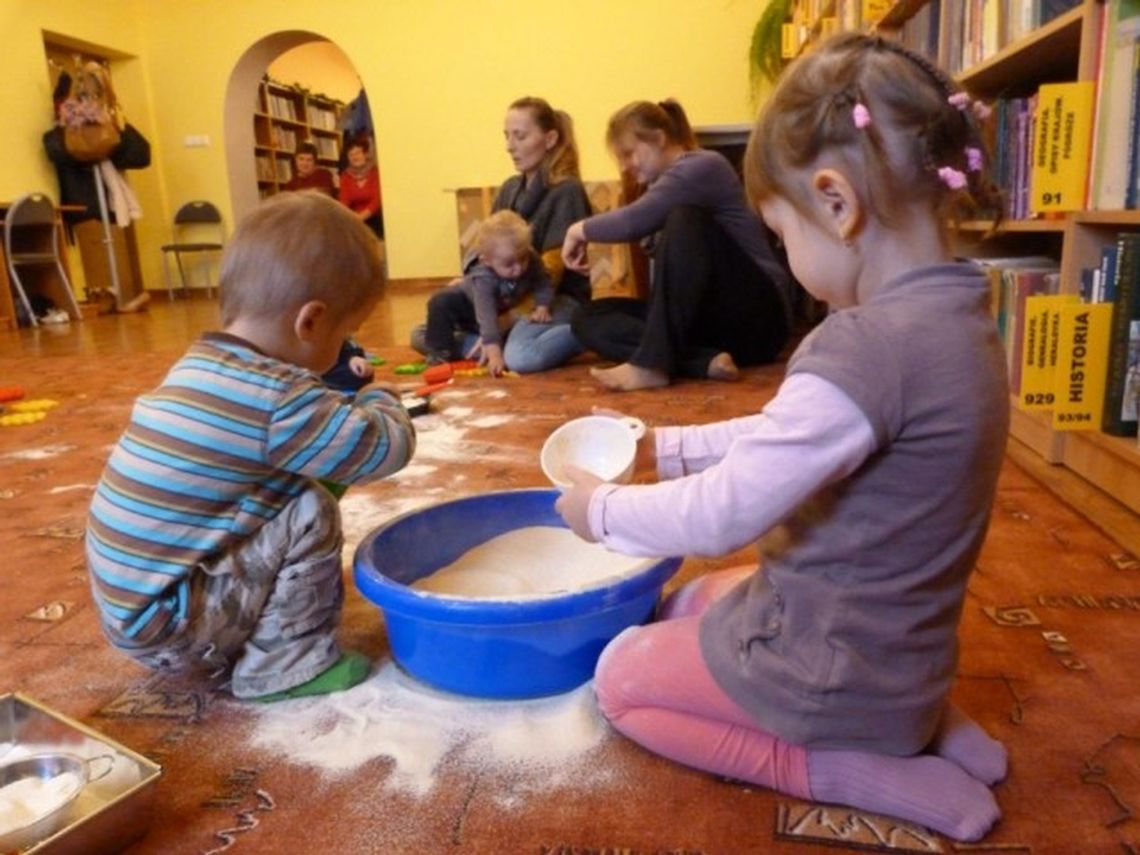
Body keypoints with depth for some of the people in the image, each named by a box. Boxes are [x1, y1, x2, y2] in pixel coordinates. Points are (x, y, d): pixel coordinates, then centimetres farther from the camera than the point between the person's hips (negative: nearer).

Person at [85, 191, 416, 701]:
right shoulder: (279, 400, -25)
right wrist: (379, 401, 3)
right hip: (165, 624, -9)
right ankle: (281, 665, -1)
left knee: (289, 497, 16)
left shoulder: (201, 364, 3)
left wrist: (346, 404, 11)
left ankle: (236, 647, 18)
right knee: (310, 514, -15)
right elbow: (388, 447, -17)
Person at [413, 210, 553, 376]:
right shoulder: (483, 278, -42)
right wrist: (494, 353, -60)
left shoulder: (532, 261, -32)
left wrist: (542, 308, -38)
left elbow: (544, 284, -18)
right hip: (466, 302, -5)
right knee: (441, 303, -32)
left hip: (499, 309, 5)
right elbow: (486, 315, -51)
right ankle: (439, 350, -16)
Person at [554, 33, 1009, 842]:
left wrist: (603, 509, -8)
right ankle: (911, 720, 17)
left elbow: (721, 514, -26)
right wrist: (667, 446, 10)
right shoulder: (955, 319, -1)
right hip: (893, 638, 8)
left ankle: (844, 769, 1)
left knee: (623, 676, 13)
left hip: (834, 667, -8)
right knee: (680, 610, 27)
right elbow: (790, 436, 9)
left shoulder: (867, 345, -32)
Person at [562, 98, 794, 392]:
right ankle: (706, 361, -24)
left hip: (756, 313, -8)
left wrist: (580, 230, -8)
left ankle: (651, 363, -31)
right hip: (706, 318, 8)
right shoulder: (660, 185, 18)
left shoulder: (704, 166, -9)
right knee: (588, 320, -5)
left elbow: (633, 222, -23)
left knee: (684, 219, -28)